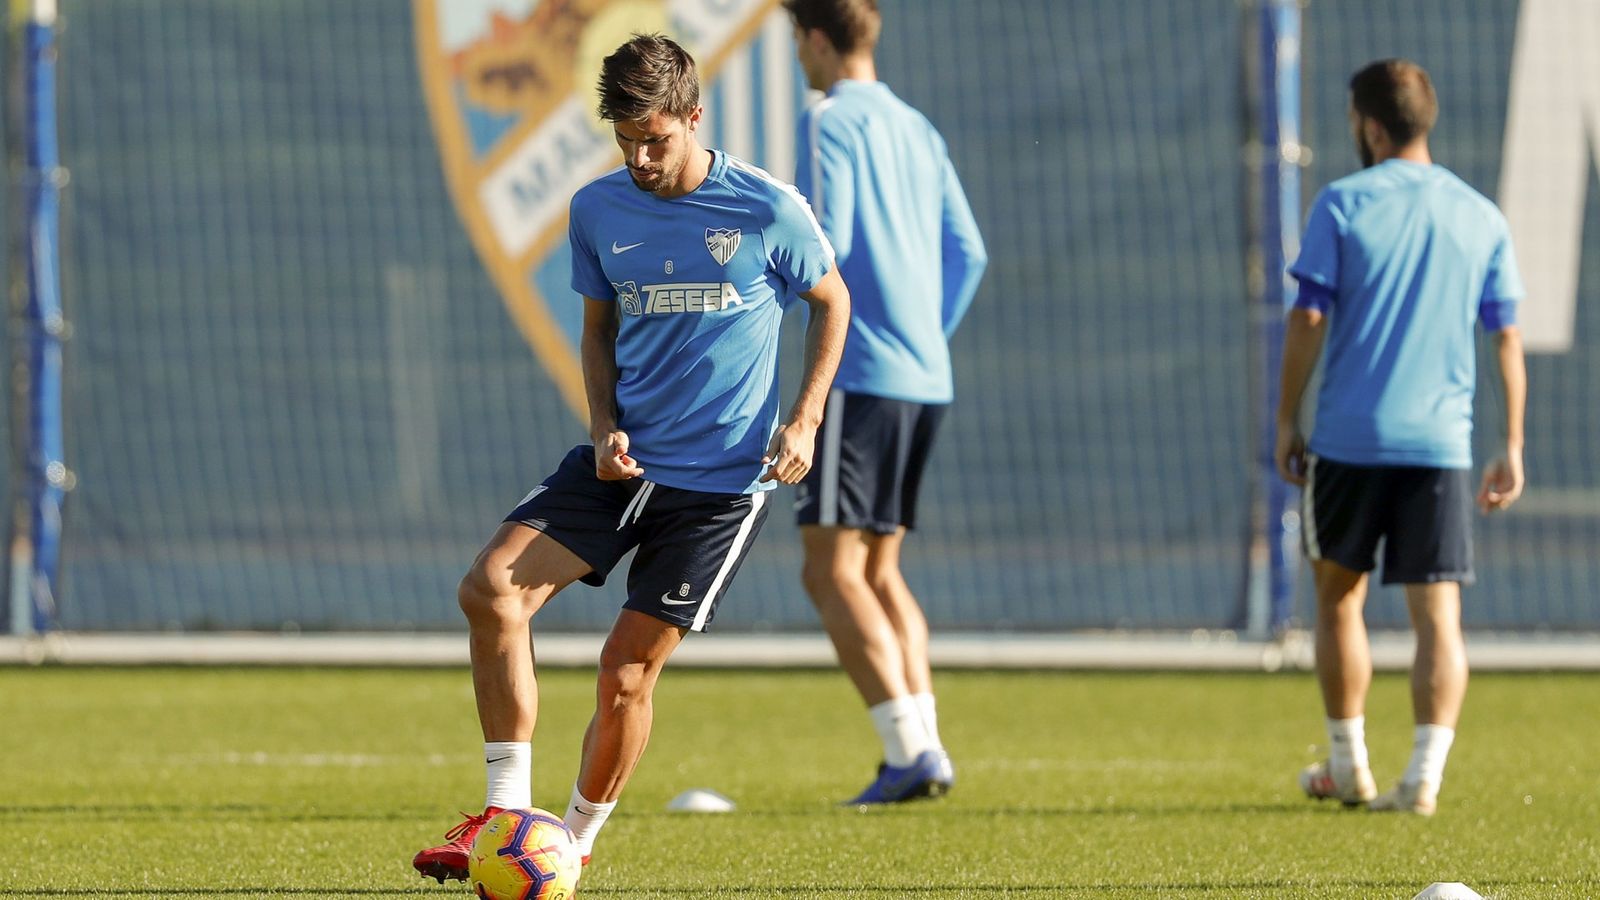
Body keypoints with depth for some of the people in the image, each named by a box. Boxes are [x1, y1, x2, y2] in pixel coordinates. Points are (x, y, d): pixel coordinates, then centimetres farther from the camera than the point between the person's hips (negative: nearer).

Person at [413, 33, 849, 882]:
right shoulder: (598, 209, 2)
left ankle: (575, 843, 15)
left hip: (722, 479, -4)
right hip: (625, 459, 4)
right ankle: (506, 810, -12)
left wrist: (804, 420, -4)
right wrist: (605, 427, -1)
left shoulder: (766, 210, -9)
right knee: (490, 587, -18)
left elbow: (831, 301, 7)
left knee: (626, 672, -7)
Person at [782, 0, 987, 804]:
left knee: (832, 570, -8)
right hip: (926, 377, 8)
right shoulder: (917, 130, 17)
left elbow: (826, 242, -16)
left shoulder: (830, 122, -7)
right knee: (879, 568, 16)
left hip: (859, 375, -8)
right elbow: (966, 255, 17)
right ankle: (924, 746, 7)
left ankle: (910, 748, -18)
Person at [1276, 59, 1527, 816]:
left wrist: (1287, 421, 3)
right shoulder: (1481, 219, 6)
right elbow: (1507, 338, 7)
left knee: (1338, 596, 15)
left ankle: (1348, 766, 22)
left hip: (1349, 439, -1)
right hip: (1442, 442, 2)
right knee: (1438, 613, 0)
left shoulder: (1342, 206, -2)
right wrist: (1512, 447, 13)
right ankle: (1424, 777, -12)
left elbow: (1308, 320, -5)